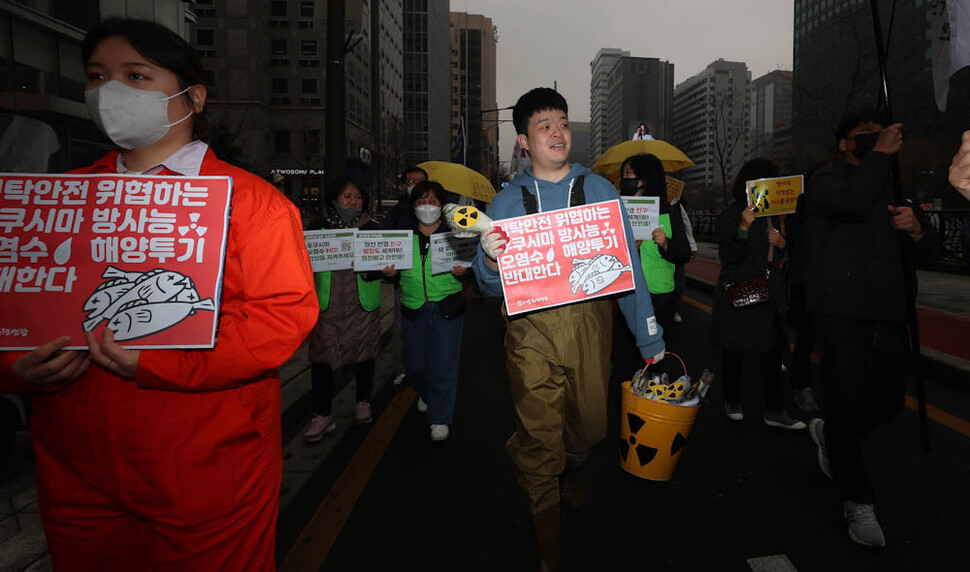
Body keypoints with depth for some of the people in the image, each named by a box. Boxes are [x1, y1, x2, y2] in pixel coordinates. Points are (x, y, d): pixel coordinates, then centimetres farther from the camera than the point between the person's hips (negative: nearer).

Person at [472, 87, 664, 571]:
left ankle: (572, 469, 52)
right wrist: (490, 259, -16)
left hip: (589, 320, 1)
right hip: (531, 329, 0)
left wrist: (649, 337, 1)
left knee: (589, 425, 13)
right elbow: (492, 288, 7)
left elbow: (626, 264, 4)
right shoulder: (507, 201, 7)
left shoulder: (598, 189, 6)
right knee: (540, 436, 0)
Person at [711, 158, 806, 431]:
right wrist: (744, 228, -28)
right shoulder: (730, 216, -9)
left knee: (772, 352, 5)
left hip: (768, 294, 7)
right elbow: (728, 258, -16)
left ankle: (775, 411, 12)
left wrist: (780, 244, 0)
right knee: (734, 352, 5)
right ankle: (732, 403, 22)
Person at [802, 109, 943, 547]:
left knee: (888, 404, 8)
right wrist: (881, 155, -7)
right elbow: (855, 203, -21)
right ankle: (857, 502, 11)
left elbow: (932, 251, 21)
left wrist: (915, 229, -1)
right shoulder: (826, 181, 4)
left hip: (888, 313, 6)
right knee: (847, 404, -2)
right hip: (842, 311, -6)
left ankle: (830, 434, 38)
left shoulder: (894, 190, 23)